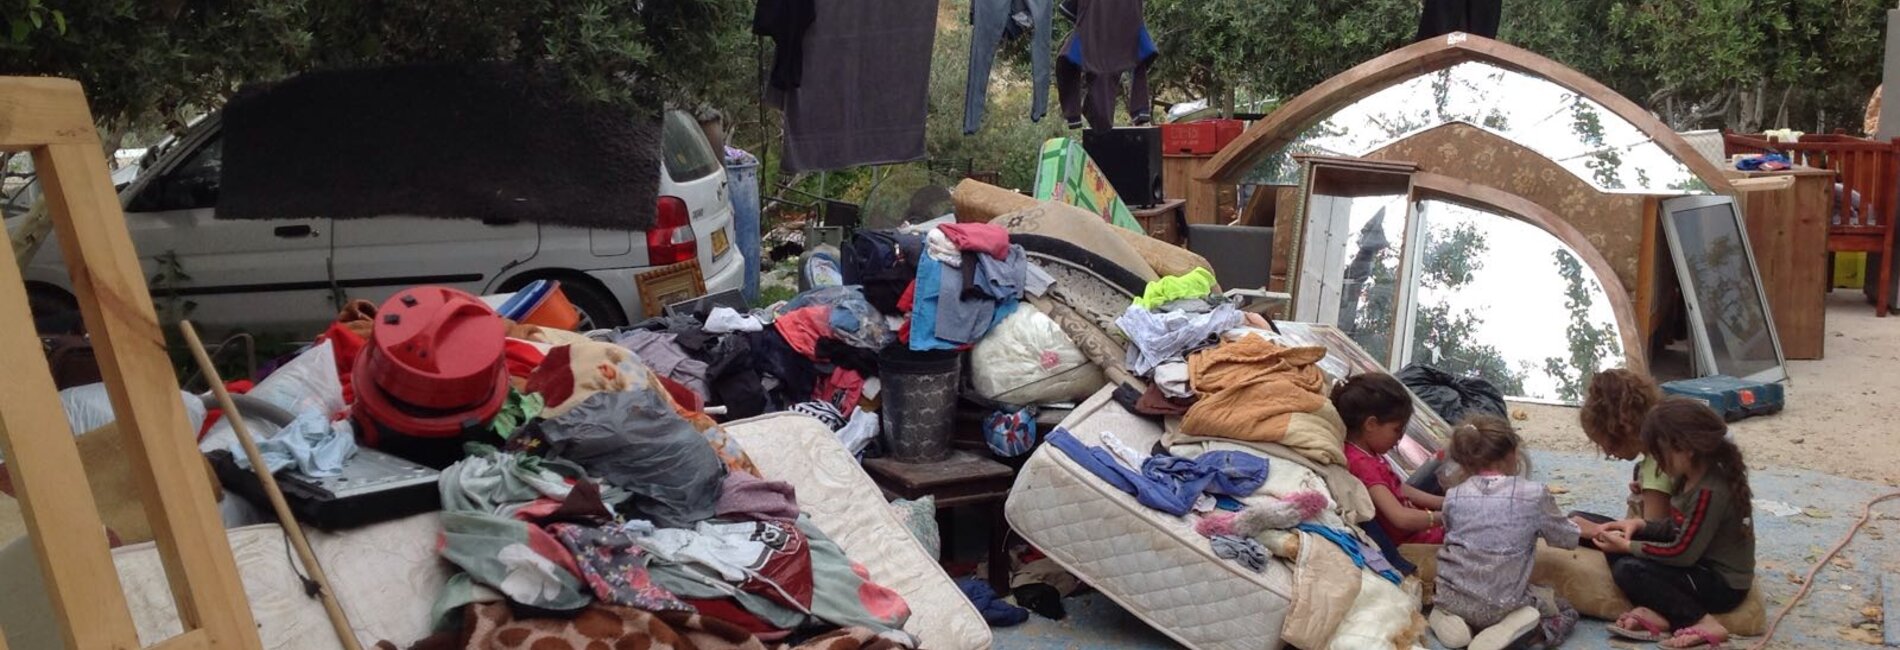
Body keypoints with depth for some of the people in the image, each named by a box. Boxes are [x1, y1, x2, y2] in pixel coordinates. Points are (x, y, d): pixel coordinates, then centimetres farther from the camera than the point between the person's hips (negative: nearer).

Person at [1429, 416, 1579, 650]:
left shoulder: (1453, 497, -1)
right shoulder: (1533, 494, -8)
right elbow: (1568, 539, 7)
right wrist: (1573, 526, 32)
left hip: (1451, 599, 3)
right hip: (1501, 604, -3)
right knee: (1566, 613, 22)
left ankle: (1448, 619, 4)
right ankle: (1512, 630, -8)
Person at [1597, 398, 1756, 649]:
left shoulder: (1710, 492, -27)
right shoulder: (1698, 476, 2)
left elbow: (1683, 553, -24)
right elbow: (1683, 529, 12)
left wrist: (1627, 546, -15)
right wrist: (1641, 525, -3)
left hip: (1723, 585, -10)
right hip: (1705, 565, 10)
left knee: (1627, 569, -22)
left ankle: (1703, 623, -15)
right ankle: (1657, 613, -10)